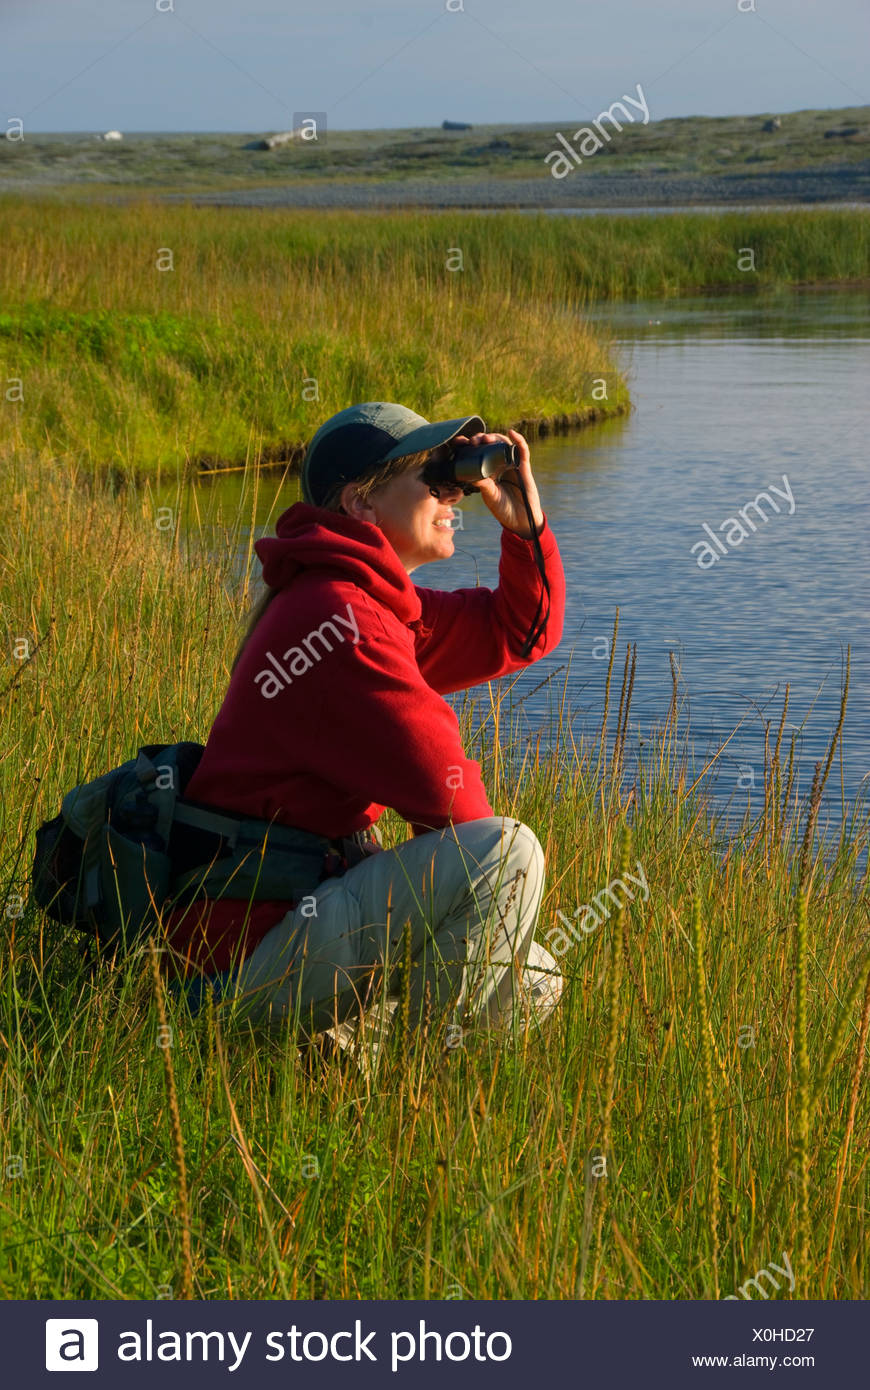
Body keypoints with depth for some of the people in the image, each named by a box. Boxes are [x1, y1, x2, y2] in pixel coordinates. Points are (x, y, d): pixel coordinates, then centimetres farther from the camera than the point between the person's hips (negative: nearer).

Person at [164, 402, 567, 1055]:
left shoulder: (372, 603, 14)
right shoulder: (336, 620, -19)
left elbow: (521, 633, 23)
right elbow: (439, 783, -19)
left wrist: (527, 526, 7)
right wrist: (487, 852, 2)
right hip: (249, 947, -11)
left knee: (533, 984, 17)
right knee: (507, 851, -22)